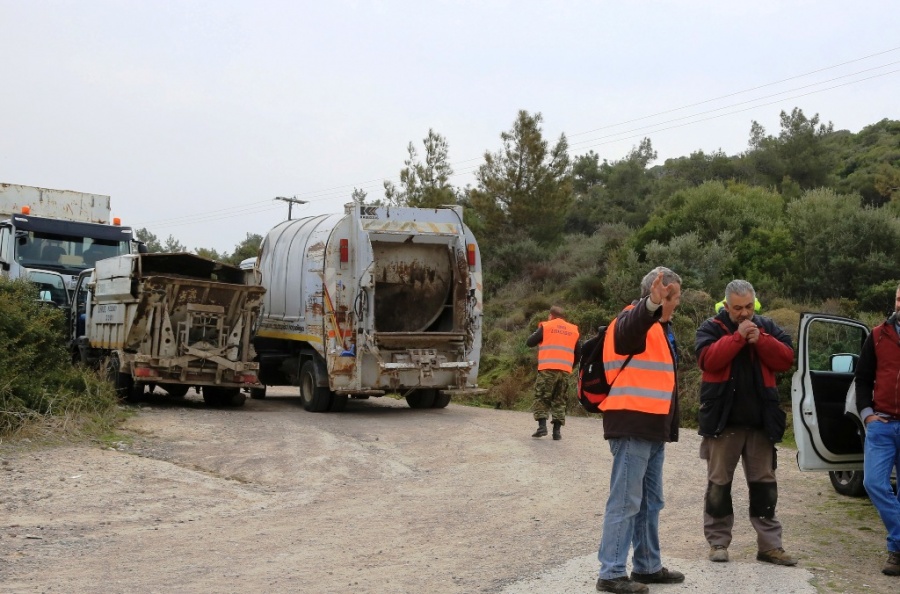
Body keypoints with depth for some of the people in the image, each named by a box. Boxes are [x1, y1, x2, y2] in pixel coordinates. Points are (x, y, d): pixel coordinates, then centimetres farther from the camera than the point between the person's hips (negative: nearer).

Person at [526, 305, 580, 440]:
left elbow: (529, 342, 6)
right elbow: (577, 353, 17)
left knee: (541, 398, 4)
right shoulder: (573, 330, 15)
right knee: (560, 401, 9)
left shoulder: (546, 327, 4)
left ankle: (542, 426, -10)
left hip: (547, 369, -3)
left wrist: (537, 333, 24)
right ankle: (557, 430, 1)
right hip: (565, 371, 3)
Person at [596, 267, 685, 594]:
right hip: (632, 424, -10)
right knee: (625, 501, -7)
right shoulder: (633, 321, -11)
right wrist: (652, 304, -58)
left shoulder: (661, 327, 18)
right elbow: (628, 330, -38)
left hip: (653, 426, 10)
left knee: (651, 501, 17)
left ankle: (648, 566, 28)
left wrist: (669, 426, 24)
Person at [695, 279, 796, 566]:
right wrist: (738, 336, -20)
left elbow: (786, 359, -1)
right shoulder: (711, 328, 0)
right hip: (723, 420, -3)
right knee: (719, 483, 3)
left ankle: (770, 545, 12)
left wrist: (761, 340, -14)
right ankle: (718, 542, 12)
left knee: (764, 483, 7)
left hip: (760, 421, 3)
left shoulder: (767, 327, 10)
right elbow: (708, 359, -17)